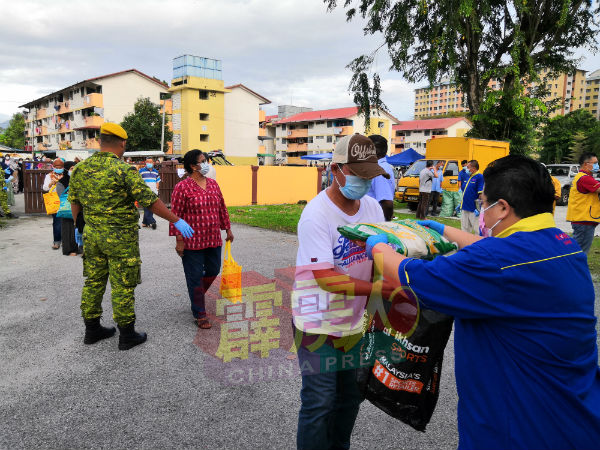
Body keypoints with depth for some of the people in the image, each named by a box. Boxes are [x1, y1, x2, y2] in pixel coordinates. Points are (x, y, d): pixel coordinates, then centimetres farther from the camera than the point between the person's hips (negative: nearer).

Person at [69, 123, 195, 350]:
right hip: (120, 237, -7)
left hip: (92, 234, 7)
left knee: (94, 281, 16)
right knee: (123, 286, 3)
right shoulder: (124, 170, -18)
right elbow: (150, 200, -19)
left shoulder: (81, 168, 3)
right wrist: (177, 221, -12)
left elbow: (74, 201, 12)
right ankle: (127, 335, 14)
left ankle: (92, 330, 28)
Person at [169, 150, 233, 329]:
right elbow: (176, 215, -11)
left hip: (213, 240, 6)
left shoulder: (213, 184, 9)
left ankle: (197, 295, 44)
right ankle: (199, 315, 16)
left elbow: (222, 208, 16)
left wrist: (227, 229, 17)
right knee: (195, 277, 4)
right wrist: (179, 240, -14)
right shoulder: (182, 187, -11)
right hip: (192, 242, -6)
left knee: (213, 271, 16)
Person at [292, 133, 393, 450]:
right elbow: (326, 279, -27)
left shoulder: (373, 207, -1)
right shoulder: (316, 215, -21)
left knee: (351, 395, 21)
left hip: (355, 323, 7)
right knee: (319, 403, 4)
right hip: (318, 325, -6)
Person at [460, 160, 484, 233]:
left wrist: (478, 208, -20)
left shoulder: (480, 177, -11)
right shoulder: (469, 177, 14)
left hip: (473, 210, -9)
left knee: (477, 230, -3)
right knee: (465, 229, 16)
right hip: (465, 208, 9)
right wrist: (461, 204, 21)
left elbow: (481, 194, -17)